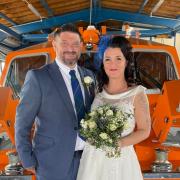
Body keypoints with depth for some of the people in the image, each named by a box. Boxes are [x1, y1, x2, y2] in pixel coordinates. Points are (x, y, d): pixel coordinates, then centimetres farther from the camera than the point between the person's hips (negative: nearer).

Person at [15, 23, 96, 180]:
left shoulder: (89, 75, 4)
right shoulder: (37, 77, -11)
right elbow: (22, 124, -9)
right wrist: (29, 162, -8)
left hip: (87, 157, 5)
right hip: (53, 163, -4)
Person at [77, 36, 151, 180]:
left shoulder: (136, 93, -10)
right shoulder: (98, 90, 1)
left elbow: (144, 131, -6)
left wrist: (119, 143, -18)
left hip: (120, 159, -3)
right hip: (93, 157, 3)